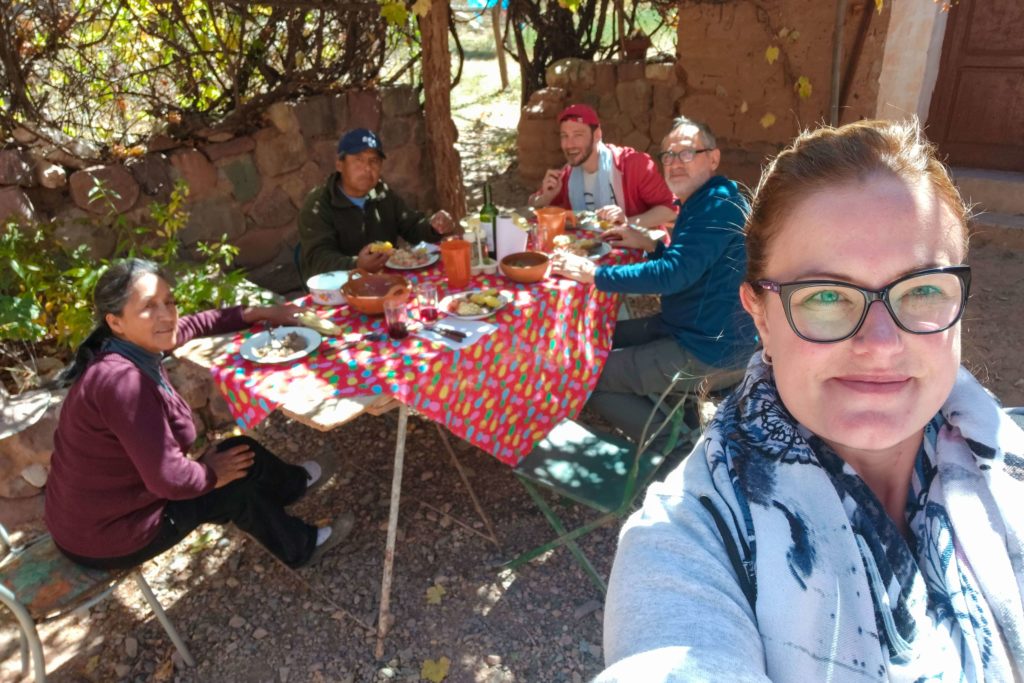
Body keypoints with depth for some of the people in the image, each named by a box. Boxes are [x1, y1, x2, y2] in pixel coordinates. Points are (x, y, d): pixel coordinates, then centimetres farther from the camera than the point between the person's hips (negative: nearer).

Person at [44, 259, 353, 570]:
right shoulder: (122, 380, -32)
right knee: (243, 458, 3)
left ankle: (297, 542, 43)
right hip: (108, 537, -9)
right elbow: (170, 478, -32)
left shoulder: (132, 346, -5)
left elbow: (193, 325, 15)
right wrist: (213, 473, -11)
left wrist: (257, 313, 21)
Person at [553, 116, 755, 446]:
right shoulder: (697, 205, 14)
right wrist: (649, 244, 5)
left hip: (710, 353, -11)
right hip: (685, 329, 11)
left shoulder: (720, 205, -19)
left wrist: (594, 274, -24)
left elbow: (674, 274, -28)